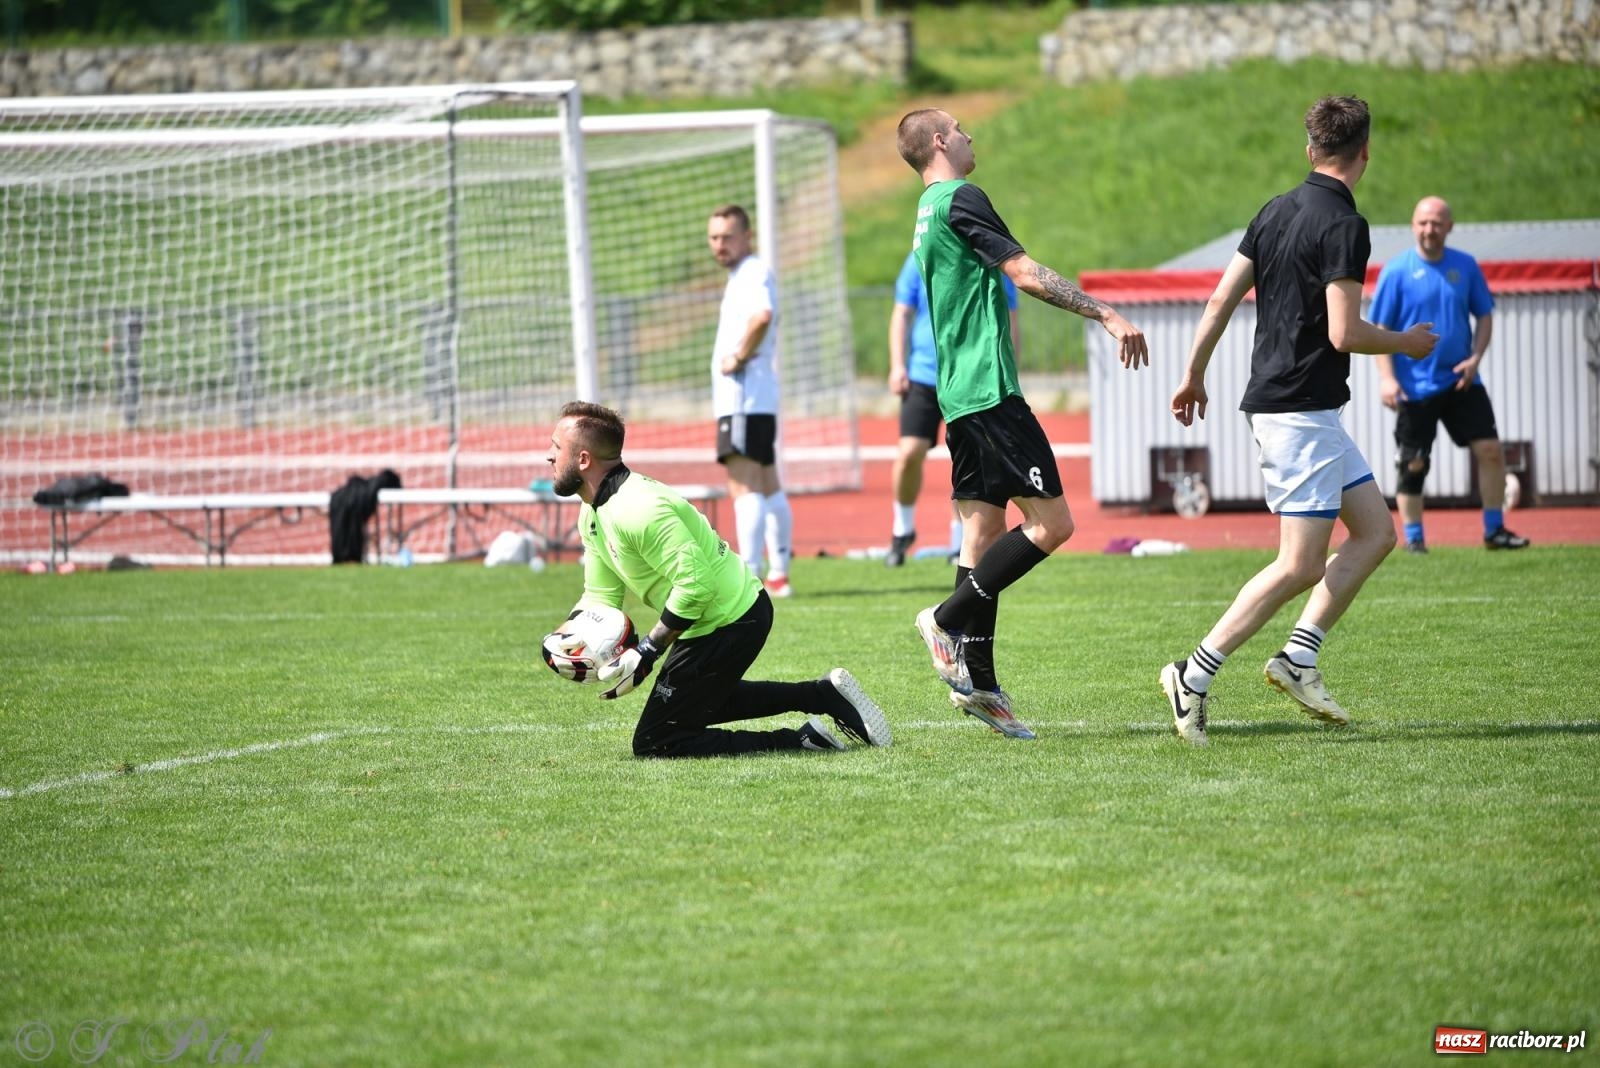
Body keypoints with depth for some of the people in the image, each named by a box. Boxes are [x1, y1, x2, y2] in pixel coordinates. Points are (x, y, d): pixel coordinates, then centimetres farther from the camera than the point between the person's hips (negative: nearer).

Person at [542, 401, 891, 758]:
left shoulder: (635, 511, -28)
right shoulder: (593, 514, 6)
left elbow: (695, 583, -31)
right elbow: (600, 595, 9)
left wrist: (645, 653, -27)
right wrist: (560, 637, -10)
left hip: (728, 627, -11)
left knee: (654, 745, -5)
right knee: (701, 701, 35)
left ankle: (804, 741, -10)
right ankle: (824, 695, 26)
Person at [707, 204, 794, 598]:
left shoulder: (753, 274, -13)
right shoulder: (743, 275, 18)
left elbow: (763, 315, -33)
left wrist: (739, 357, -22)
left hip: (744, 398, -11)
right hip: (757, 398, 11)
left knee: (744, 486, -15)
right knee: (767, 487, 14)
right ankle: (778, 574, 19)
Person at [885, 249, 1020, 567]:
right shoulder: (920, 260, 2)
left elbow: (1010, 324, 9)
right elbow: (902, 314, 6)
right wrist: (897, 366, -2)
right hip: (924, 375, 0)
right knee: (909, 453, -13)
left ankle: (960, 543, 17)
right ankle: (903, 528, 10)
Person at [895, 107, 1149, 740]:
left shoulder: (929, 213, 20)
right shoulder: (961, 200, -9)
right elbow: (1025, 273, -16)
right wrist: (1106, 315, -17)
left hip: (959, 394, 10)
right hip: (990, 387, -10)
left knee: (984, 531, 8)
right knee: (1051, 522, -10)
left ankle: (977, 682, 5)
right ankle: (949, 619, -7)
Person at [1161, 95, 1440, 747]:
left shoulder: (1277, 211, 11)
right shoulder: (1344, 226, -15)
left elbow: (1220, 301, 12)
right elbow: (1344, 333, -20)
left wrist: (1194, 376, 22)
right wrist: (1407, 345, -2)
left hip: (1275, 402, 10)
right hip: (1300, 413, -10)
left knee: (1375, 533, 12)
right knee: (1301, 564, -9)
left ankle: (1298, 657, 7)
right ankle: (1194, 676, -9)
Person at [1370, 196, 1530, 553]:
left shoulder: (1465, 266, 4)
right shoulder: (1397, 271, -6)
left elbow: (1484, 316, 12)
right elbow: (1379, 328, -5)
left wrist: (1475, 357, -4)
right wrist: (1386, 377, -14)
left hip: (1461, 381, 3)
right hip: (1415, 387, -3)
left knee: (1490, 449, -2)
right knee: (1413, 465, 0)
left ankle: (1495, 530, 10)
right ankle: (1413, 540, 12)